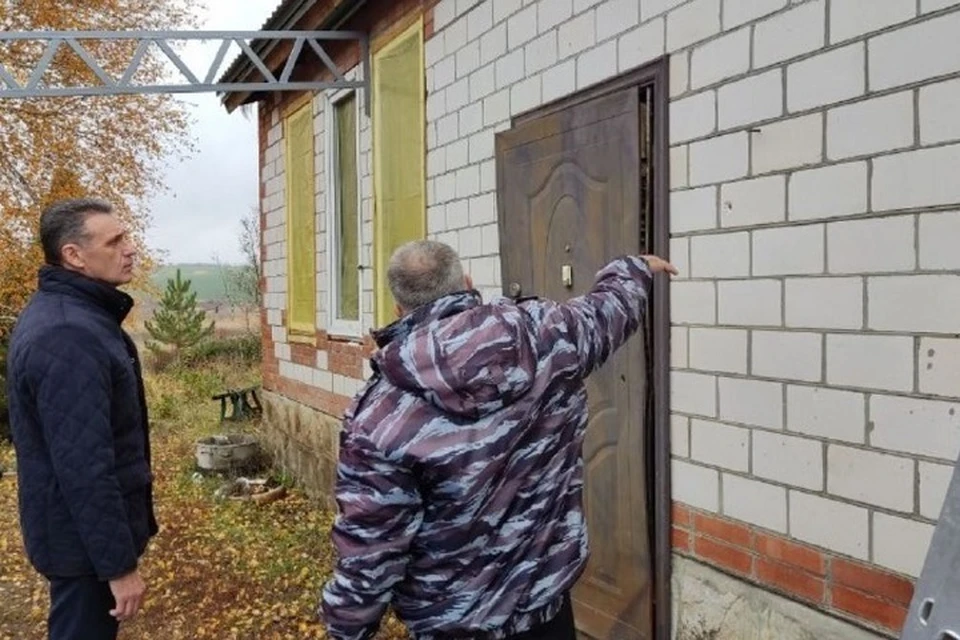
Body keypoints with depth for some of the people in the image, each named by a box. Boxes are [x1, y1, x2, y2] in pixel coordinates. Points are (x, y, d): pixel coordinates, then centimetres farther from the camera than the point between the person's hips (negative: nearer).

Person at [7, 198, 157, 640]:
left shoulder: (66, 313, 7)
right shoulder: (68, 335, -27)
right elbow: (84, 466, -29)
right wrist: (119, 563, -23)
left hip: (80, 529, 10)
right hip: (85, 538, -10)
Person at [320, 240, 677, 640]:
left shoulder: (379, 419, -22)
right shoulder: (545, 335, -13)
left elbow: (368, 556, -18)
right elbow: (608, 307, 8)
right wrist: (637, 269, 30)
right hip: (547, 594, 3)